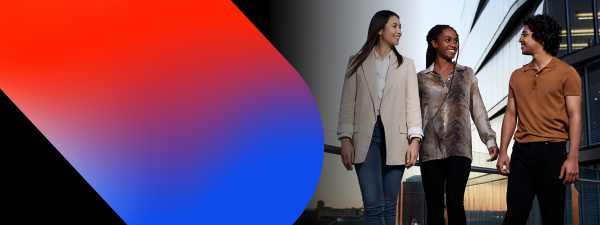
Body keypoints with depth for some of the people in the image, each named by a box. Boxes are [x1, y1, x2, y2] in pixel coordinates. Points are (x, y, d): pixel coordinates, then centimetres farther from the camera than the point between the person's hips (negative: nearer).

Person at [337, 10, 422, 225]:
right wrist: (345, 139, -5)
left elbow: (412, 104, 6)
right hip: (366, 137, -1)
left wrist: (414, 140, -5)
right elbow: (347, 103, 5)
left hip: (395, 139, 2)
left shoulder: (406, 65, 13)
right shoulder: (357, 62, 10)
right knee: (373, 205, -12)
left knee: (389, 206, 4)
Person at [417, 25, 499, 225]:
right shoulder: (421, 78, 11)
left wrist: (490, 140, 0)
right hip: (431, 150, 0)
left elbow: (478, 110, 10)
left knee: (455, 203, -12)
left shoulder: (466, 74, 13)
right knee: (434, 208, 0)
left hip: (459, 149, 0)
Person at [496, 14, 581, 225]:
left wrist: (573, 158, -13)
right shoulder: (517, 76, 14)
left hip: (552, 150, -3)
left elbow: (575, 117, -4)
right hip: (521, 152, 4)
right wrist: (503, 152, 4)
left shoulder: (566, 73, 1)